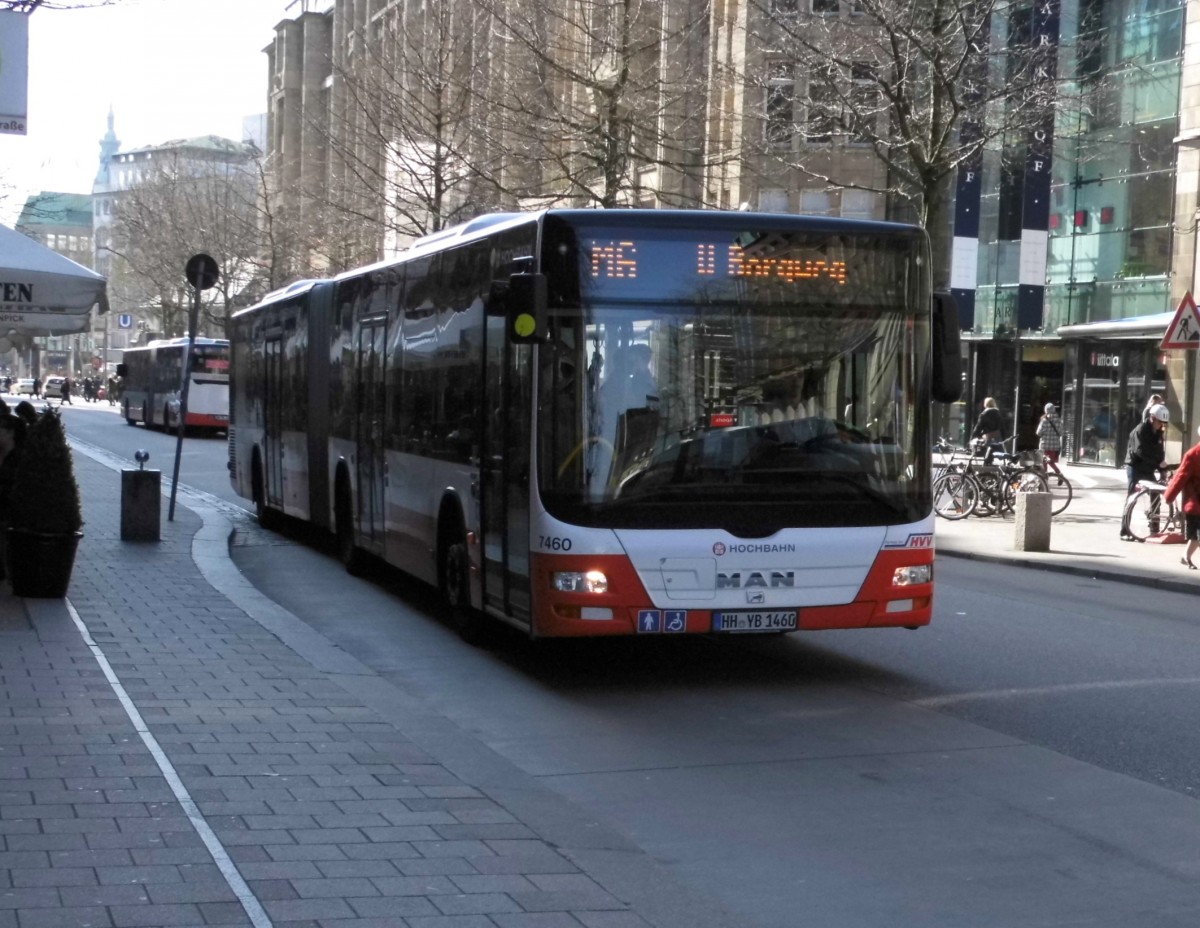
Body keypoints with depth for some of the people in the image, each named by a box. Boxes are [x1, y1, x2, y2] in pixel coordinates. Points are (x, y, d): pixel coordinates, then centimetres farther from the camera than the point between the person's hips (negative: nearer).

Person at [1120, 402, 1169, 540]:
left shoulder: (1158, 432, 6)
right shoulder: (1141, 430, -17)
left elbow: (1160, 451, 5)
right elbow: (1141, 451, -29)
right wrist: (1158, 463, -32)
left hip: (1148, 468, 7)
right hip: (1135, 467, -7)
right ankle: (1124, 532, -5)